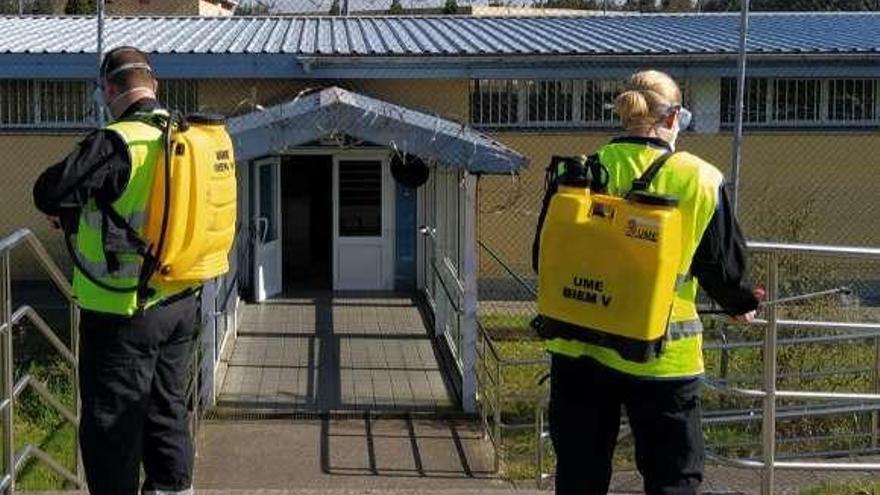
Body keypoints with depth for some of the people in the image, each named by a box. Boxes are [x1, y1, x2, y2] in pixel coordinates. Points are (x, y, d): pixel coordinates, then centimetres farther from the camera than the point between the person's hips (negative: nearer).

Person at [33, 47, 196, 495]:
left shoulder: (116, 143, -20)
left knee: (111, 422, 4)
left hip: (123, 312, -7)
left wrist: (68, 211, 1)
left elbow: (48, 193, -22)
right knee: (167, 408, 20)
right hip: (180, 302, 7)